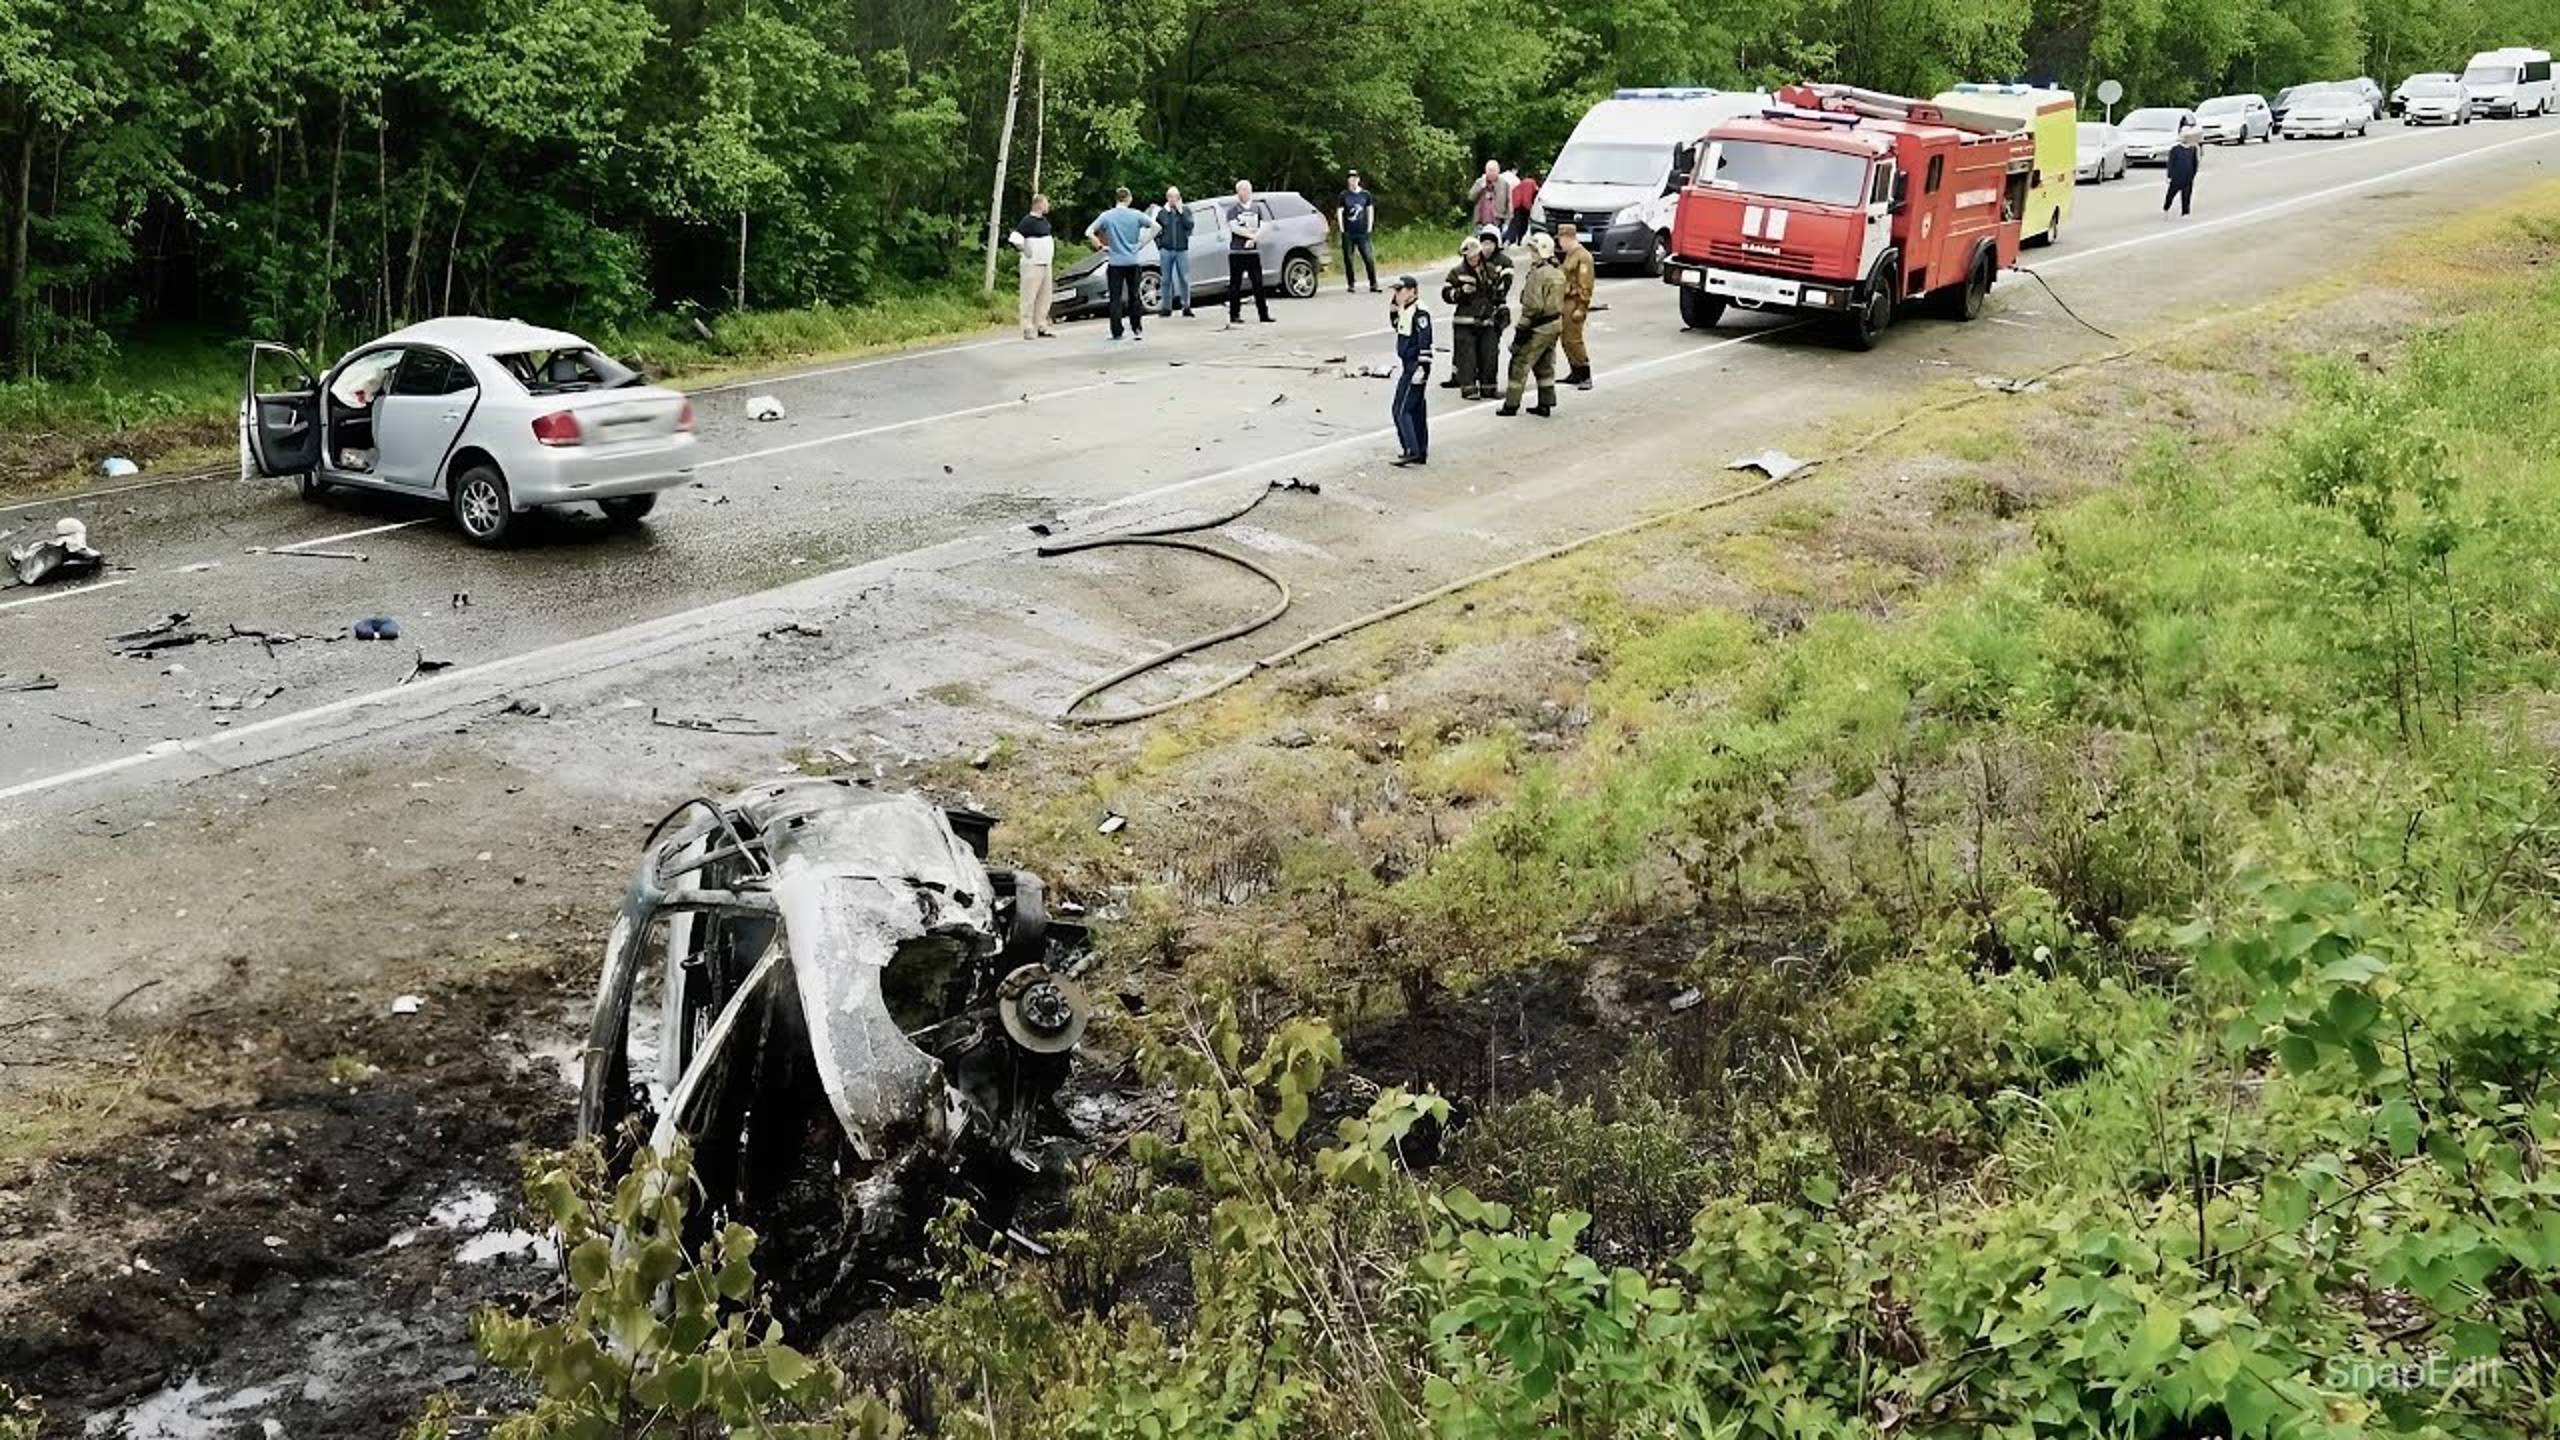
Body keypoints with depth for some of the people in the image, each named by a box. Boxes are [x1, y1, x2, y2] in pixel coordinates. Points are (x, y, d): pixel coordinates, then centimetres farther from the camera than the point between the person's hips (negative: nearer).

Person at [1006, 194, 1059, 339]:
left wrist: (1051, 255, 20)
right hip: (1033, 266, -9)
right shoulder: (1028, 221, -12)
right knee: (1030, 298, -5)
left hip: (1046, 264, 9)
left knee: (1045, 297, 11)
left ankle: (1041, 327, 19)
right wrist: (1027, 252, -17)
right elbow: (1014, 239, -21)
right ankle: (1028, 329, -3)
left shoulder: (1044, 221, 13)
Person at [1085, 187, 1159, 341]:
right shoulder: (1135, 215, -1)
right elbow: (1155, 227, -2)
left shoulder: (1107, 216, -3)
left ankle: (1117, 332, -1)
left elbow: (1089, 233, -7)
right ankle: (1137, 329, 11)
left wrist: (1101, 246, 3)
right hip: (1133, 262, 1)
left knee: (1115, 299, 2)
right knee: (1134, 297, 11)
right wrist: (1142, 244, 2)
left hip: (1115, 263, -1)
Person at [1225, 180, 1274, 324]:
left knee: (1258, 283, 1)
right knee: (1235, 284, -2)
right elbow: (1234, 228, -11)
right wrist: (1252, 233, -11)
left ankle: (1263, 314, 3)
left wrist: (1252, 239, -11)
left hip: (1253, 251, 3)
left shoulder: (1257, 209, 14)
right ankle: (1234, 315, 1)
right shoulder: (1233, 210, 3)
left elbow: (1261, 228, 6)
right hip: (1236, 252, -3)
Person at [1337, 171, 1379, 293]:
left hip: (1363, 233, 1)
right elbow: (1339, 212, 2)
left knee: (1369, 258, -7)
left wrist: (1369, 227, 7)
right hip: (1348, 234, 0)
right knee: (1348, 259, 3)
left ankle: (1373, 285, -3)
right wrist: (1342, 229, -4)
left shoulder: (1365, 195, 7)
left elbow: (1370, 211, 14)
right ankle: (1350, 284, 13)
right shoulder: (1344, 195, 2)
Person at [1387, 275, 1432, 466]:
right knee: (1416, 409, 13)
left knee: (1400, 409, -11)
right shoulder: (1404, 310, 11)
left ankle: (1412, 451, -11)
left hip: (1416, 366, -10)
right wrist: (1393, 309, 12)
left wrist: (1422, 369, -24)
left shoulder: (1419, 312, -17)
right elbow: (1397, 326, 30)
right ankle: (1421, 452, 20)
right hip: (1407, 365, 10)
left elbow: (1425, 342, -21)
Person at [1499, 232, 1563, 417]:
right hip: (1555, 324, 9)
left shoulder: (1538, 274, -19)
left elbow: (1533, 306, -23)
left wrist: (1522, 329, -19)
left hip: (1539, 328, -9)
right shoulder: (1558, 273, 11)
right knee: (1545, 366, 17)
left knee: (1520, 364, -1)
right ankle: (1545, 404, 19)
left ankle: (1511, 404, 2)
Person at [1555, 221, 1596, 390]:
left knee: (1573, 340, -12)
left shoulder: (1583, 256, -14)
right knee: (1566, 339, 13)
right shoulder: (1569, 255, 16)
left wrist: (1581, 307, -22)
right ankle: (1575, 373, 23)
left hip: (1574, 303, -10)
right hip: (1565, 302, 10)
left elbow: (1586, 284, -19)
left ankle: (1585, 376, -9)